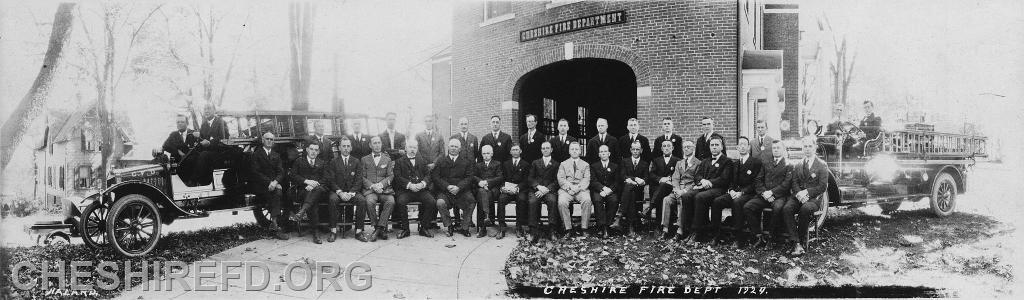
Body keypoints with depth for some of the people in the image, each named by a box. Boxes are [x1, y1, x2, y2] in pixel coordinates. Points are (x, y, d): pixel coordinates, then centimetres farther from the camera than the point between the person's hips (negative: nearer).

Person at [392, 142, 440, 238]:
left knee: (432, 202, -25)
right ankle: (404, 229, -15)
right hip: (405, 190, -2)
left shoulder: (422, 160, 23)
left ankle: (423, 228, -9)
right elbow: (398, 177, 0)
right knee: (400, 202, -33)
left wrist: (422, 184, -11)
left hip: (421, 189, 2)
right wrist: (409, 185, -16)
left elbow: (428, 175, 11)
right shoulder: (399, 161, 14)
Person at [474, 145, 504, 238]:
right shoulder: (478, 165, 29)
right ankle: (486, 216, -49)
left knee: (481, 198, -33)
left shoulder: (497, 164, 21)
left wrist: (487, 182, -10)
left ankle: (482, 227, -38)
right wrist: (480, 182, -11)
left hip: (493, 189, -2)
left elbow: (500, 178, 5)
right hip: (480, 188, 2)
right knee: (482, 192, -36)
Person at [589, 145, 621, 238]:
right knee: (597, 200, -34)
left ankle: (606, 225, -28)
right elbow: (593, 181, 2)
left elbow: (618, 182, 6)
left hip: (611, 192, 1)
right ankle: (602, 227, -35)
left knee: (614, 200, -33)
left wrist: (609, 190, -14)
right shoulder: (594, 166, 17)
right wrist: (603, 188, -16)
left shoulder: (615, 166, 19)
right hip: (598, 191, 0)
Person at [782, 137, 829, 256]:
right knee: (786, 209, -29)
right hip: (798, 195, 3)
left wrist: (806, 192, -15)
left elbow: (822, 186, -3)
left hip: (814, 197, -3)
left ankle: (802, 240, -20)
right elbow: (794, 183, 9)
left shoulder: (822, 165, 5)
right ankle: (796, 244, -34)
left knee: (805, 208, -38)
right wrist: (799, 193, -13)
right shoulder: (798, 165, 18)